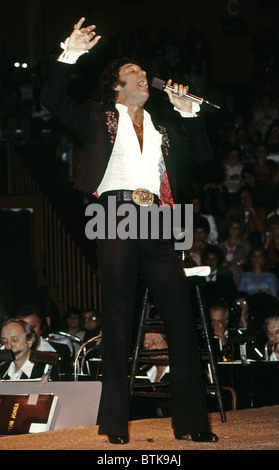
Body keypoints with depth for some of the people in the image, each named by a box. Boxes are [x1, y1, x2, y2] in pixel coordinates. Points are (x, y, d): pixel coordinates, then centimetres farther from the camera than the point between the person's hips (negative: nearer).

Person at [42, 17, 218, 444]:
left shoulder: (160, 128, 25)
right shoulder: (99, 118, 14)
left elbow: (201, 155, 23)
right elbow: (53, 102, 3)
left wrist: (188, 113, 14)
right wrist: (69, 57, -6)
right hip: (116, 215, -3)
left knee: (180, 313, -4)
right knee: (118, 317, -4)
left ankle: (191, 421, -2)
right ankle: (116, 423, -1)